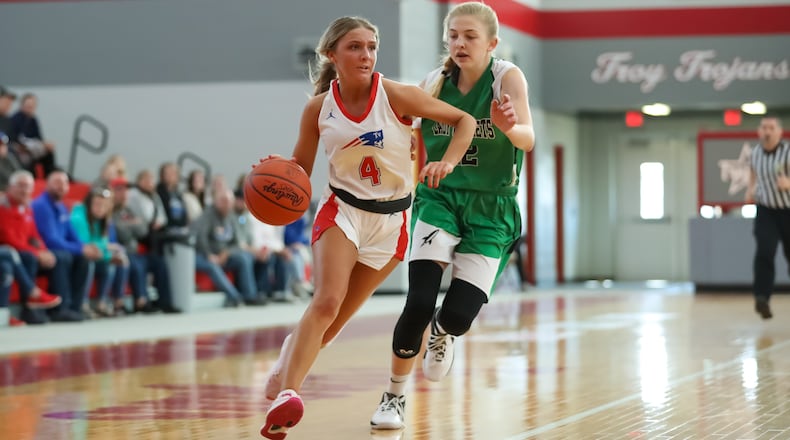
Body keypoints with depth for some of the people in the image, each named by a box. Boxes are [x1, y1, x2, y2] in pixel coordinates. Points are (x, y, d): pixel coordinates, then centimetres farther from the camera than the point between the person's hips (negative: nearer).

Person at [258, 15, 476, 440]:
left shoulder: (397, 96, -13)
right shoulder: (318, 108, -5)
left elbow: (464, 120, -6)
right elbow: (300, 169, 6)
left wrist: (448, 162, -22)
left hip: (389, 218, 1)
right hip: (342, 209, 0)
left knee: (336, 317, 3)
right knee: (326, 302, -24)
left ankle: (281, 375, 24)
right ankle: (286, 394, -30)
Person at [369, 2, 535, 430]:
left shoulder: (507, 77, -11)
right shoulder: (434, 83, -2)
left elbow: (528, 139, -27)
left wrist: (509, 127, -48)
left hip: (490, 208, -1)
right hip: (439, 198, 1)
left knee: (458, 316, -10)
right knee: (419, 304, -17)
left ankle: (440, 332, 31)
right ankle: (394, 396, 4)